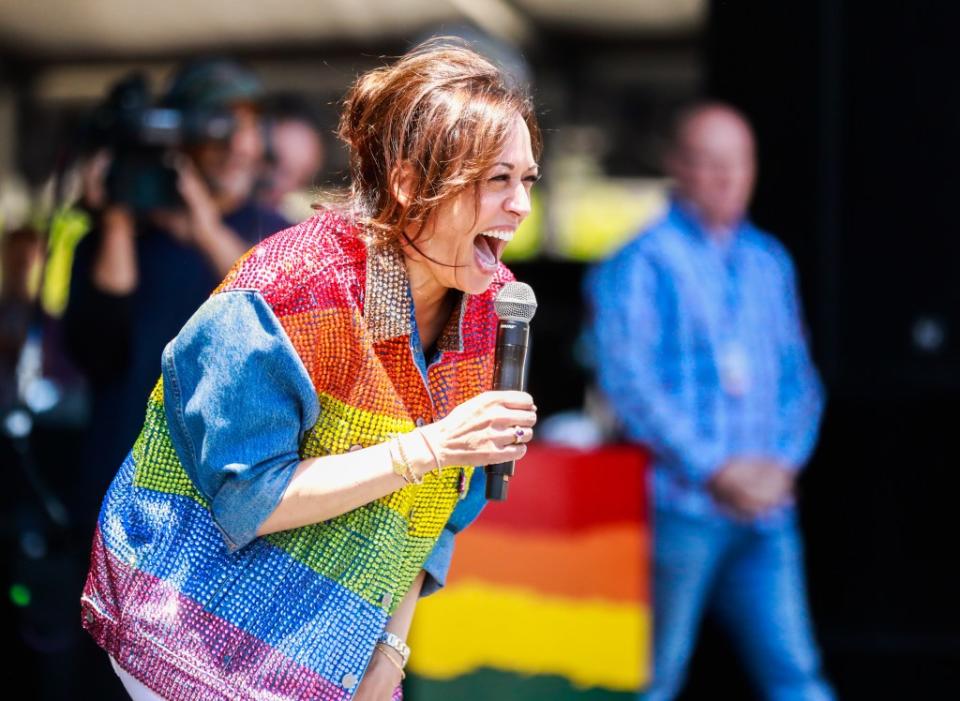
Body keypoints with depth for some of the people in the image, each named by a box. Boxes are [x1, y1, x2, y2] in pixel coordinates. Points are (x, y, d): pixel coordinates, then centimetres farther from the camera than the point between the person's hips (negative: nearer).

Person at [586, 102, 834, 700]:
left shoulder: (769, 262, 16)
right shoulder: (642, 262, -1)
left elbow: (799, 376, 17)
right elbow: (628, 379, -10)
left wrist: (784, 461, -1)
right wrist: (713, 469, -13)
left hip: (765, 509, 5)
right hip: (681, 506, -4)